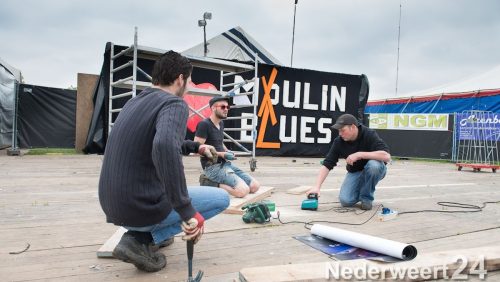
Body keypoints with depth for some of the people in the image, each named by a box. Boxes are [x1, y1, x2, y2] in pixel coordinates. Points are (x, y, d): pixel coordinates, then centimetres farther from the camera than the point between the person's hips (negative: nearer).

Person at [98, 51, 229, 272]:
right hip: (142, 207, -8)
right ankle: (142, 239, -2)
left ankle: (149, 232, 20)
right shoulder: (174, 104, -14)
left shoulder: (135, 102, 12)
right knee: (222, 198, 7)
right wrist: (188, 212, -33)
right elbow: (165, 147, -37)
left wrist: (196, 147, 33)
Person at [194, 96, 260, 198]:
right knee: (243, 190, -24)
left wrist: (227, 151, 8)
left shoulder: (221, 123, 14)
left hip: (225, 163, 9)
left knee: (255, 186, 1)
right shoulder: (204, 124, -12)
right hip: (213, 166, -9)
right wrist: (221, 154, -17)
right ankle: (211, 183, -6)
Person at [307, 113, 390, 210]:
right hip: (354, 172, 2)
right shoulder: (339, 141, -15)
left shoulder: (369, 135, -24)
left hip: (373, 170, -2)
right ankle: (360, 189, 16)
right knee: (345, 201, -19)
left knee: (374, 164, -37)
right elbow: (327, 164, -17)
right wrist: (317, 187, -28)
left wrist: (359, 154, -39)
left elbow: (386, 156, -36)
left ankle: (367, 198, -12)